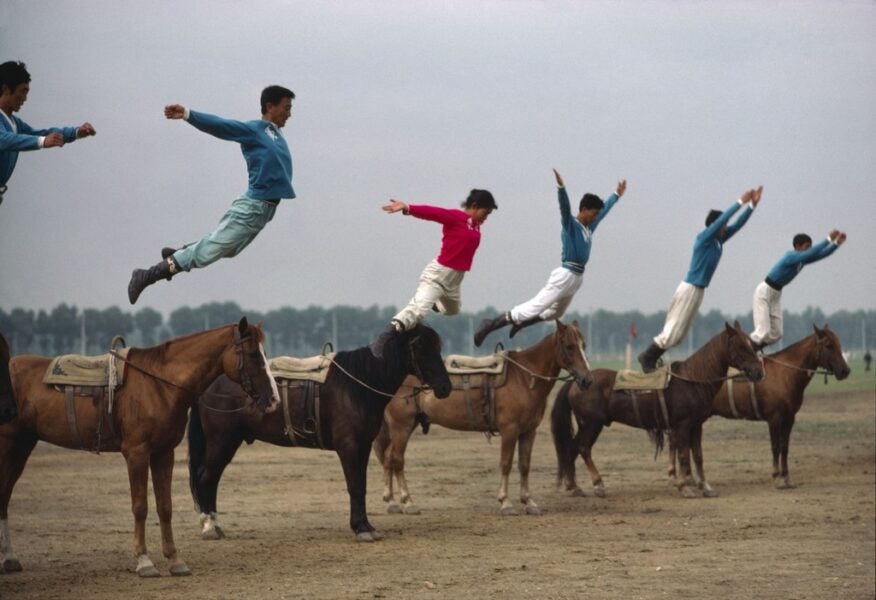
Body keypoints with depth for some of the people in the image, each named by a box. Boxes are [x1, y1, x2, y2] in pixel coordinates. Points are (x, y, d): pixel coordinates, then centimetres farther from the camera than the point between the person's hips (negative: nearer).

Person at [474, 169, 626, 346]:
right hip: (565, 276, -9)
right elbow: (564, 206, -27)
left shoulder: (589, 227, 14)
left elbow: (604, 210, 29)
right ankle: (491, 324, -16)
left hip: (576, 277, 9)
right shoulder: (570, 224, -9)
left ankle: (520, 322, 35)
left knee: (555, 313, 22)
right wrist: (561, 187, -44)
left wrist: (617, 194, 40)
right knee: (535, 306, -14)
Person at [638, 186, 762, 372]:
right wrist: (741, 202, -18)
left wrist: (752, 204, 5)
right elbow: (722, 218, -22)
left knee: (679, 333, 11)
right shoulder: (704, 238, -13)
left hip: (698, 290, 9)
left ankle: (650, 357, 15)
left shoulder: (718, 241, 9)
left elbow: (737, 224, 12)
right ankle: (647, 357, 1)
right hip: (689, 289, -9)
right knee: (673, 330, -8)